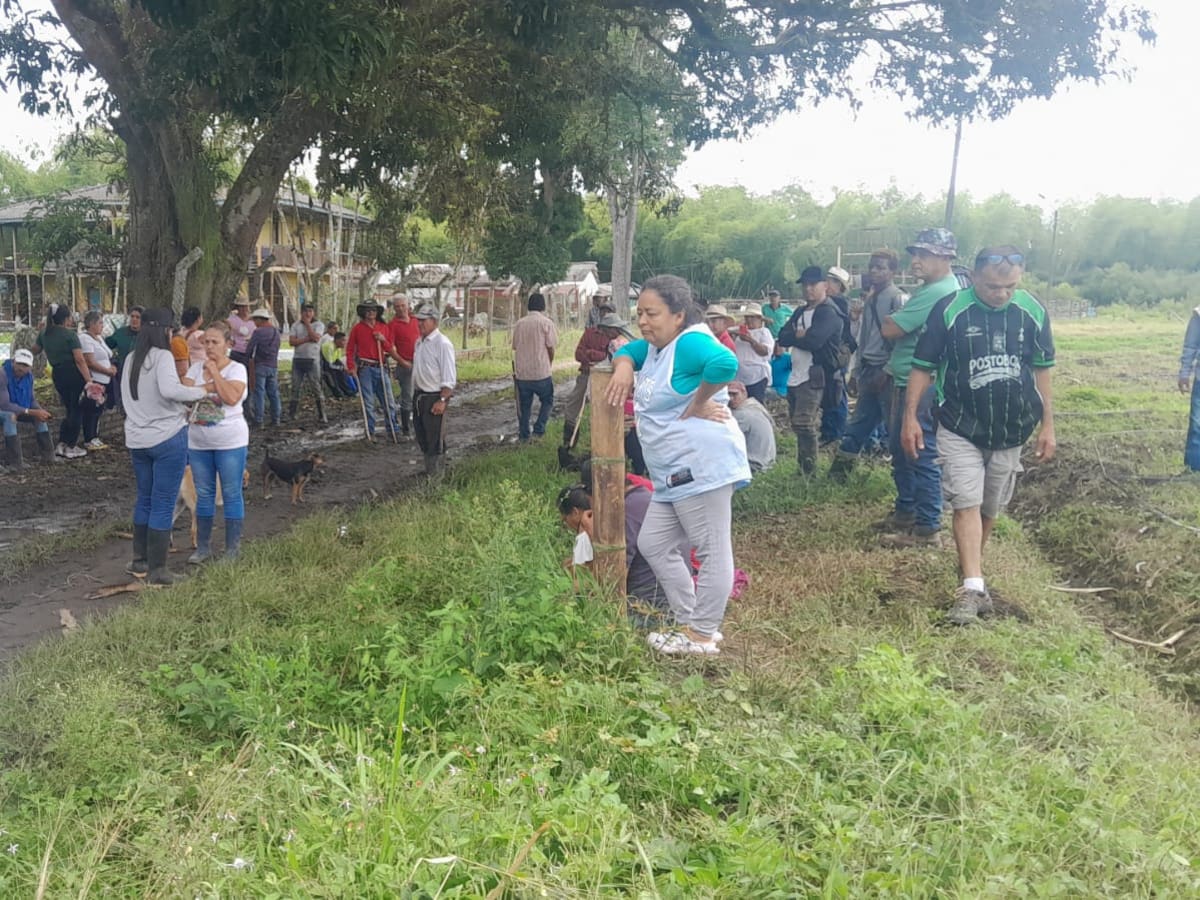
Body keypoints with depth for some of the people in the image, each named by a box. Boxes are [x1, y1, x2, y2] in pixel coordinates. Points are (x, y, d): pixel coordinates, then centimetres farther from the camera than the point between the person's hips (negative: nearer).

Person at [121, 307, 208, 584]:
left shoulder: (130, 360, 10)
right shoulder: (162, 356, -14)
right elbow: (169, 389, -31)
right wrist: (201, 392, -17)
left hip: (137, 439, 7)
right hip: (167, 438, -7)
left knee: (144, 499, 20)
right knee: (163, 504, 0)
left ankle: (140, 561, 27)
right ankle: (157, 571, 4)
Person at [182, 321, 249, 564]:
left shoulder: (237, 369, -6)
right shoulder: (196, 368, 7)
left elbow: (231, 397, -22)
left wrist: (215, 372, -15)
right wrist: (209, 386, -14)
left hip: (230, 443, -4)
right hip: (198, 442, 5)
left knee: (231, 495, 2)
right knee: (203, 494, 12)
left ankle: (233, 549, 11)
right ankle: (203, 546, 21)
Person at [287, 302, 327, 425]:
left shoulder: (319, 325, 2)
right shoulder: (295, 325, 9)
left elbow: (315, 338, -15)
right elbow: (291, 342, -3)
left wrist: (307, 323, -7)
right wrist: (307, 339, -12)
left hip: (312, 360, -3)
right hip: (298, 359, 3)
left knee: (317, 389, -5)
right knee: (296, 388, 8)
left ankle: (322, 416, -2)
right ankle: (291, 414, 17)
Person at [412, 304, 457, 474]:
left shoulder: (442, 343, -15)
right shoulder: (419, 342, 12)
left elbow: (449, 377, -18)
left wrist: (442, 400, -22)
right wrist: (415, 396, 17)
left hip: (435, 397, -9)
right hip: (419, 396, 9)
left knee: (435, 440, -1)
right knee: (421, 436, 17)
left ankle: (435, 475, 8)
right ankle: (429, 468, 31)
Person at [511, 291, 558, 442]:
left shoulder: (519, 323, 6)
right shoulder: (546, 322, -8)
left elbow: (515, 347, 11)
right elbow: (550, 347, -7)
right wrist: (549, 365, 11)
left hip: (521, 371, 4)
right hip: (541, 371, -4)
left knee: (524, 404, 13)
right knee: (547, 400, 14)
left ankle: (523, 435, 17)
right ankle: (539, 429, 2)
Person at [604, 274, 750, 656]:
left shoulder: (690, 342, -16)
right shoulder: (655, 346, 15)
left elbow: (724, 363, -34)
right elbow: (627, 351, 28)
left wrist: (696, 405, -21)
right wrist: (624, 367, 4)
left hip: (702, 466, -12)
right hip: (675, 474, 12)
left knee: (713, 551, -1)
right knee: (654, 544, 16)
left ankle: (702, 635, 6)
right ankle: (690, 621, 23)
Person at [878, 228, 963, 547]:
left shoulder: (937, 292, -20)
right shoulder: (931, 288, 16)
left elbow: (889, 329, -19)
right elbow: (899, 328, 17)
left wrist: (890, 320, 1)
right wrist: (896, 321, -3)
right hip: (906, 381, 11)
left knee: (922, 455, -5)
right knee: (900, 450, 19)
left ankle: (927, 528, 2)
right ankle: (906, 512, 32)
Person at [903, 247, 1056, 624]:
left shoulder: (1033, 312, -4)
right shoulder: (949, 310, -13)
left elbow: (1041, 370, 7)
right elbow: (922, 366, -5)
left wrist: (1048, 425, 7)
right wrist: (910, 417, -9)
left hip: (1010, 431, 3)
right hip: (960, 428, -3)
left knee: (990, 508, 14)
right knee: (966, 503, -11)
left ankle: (971, 568, 33)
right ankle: (973, 588, -12)